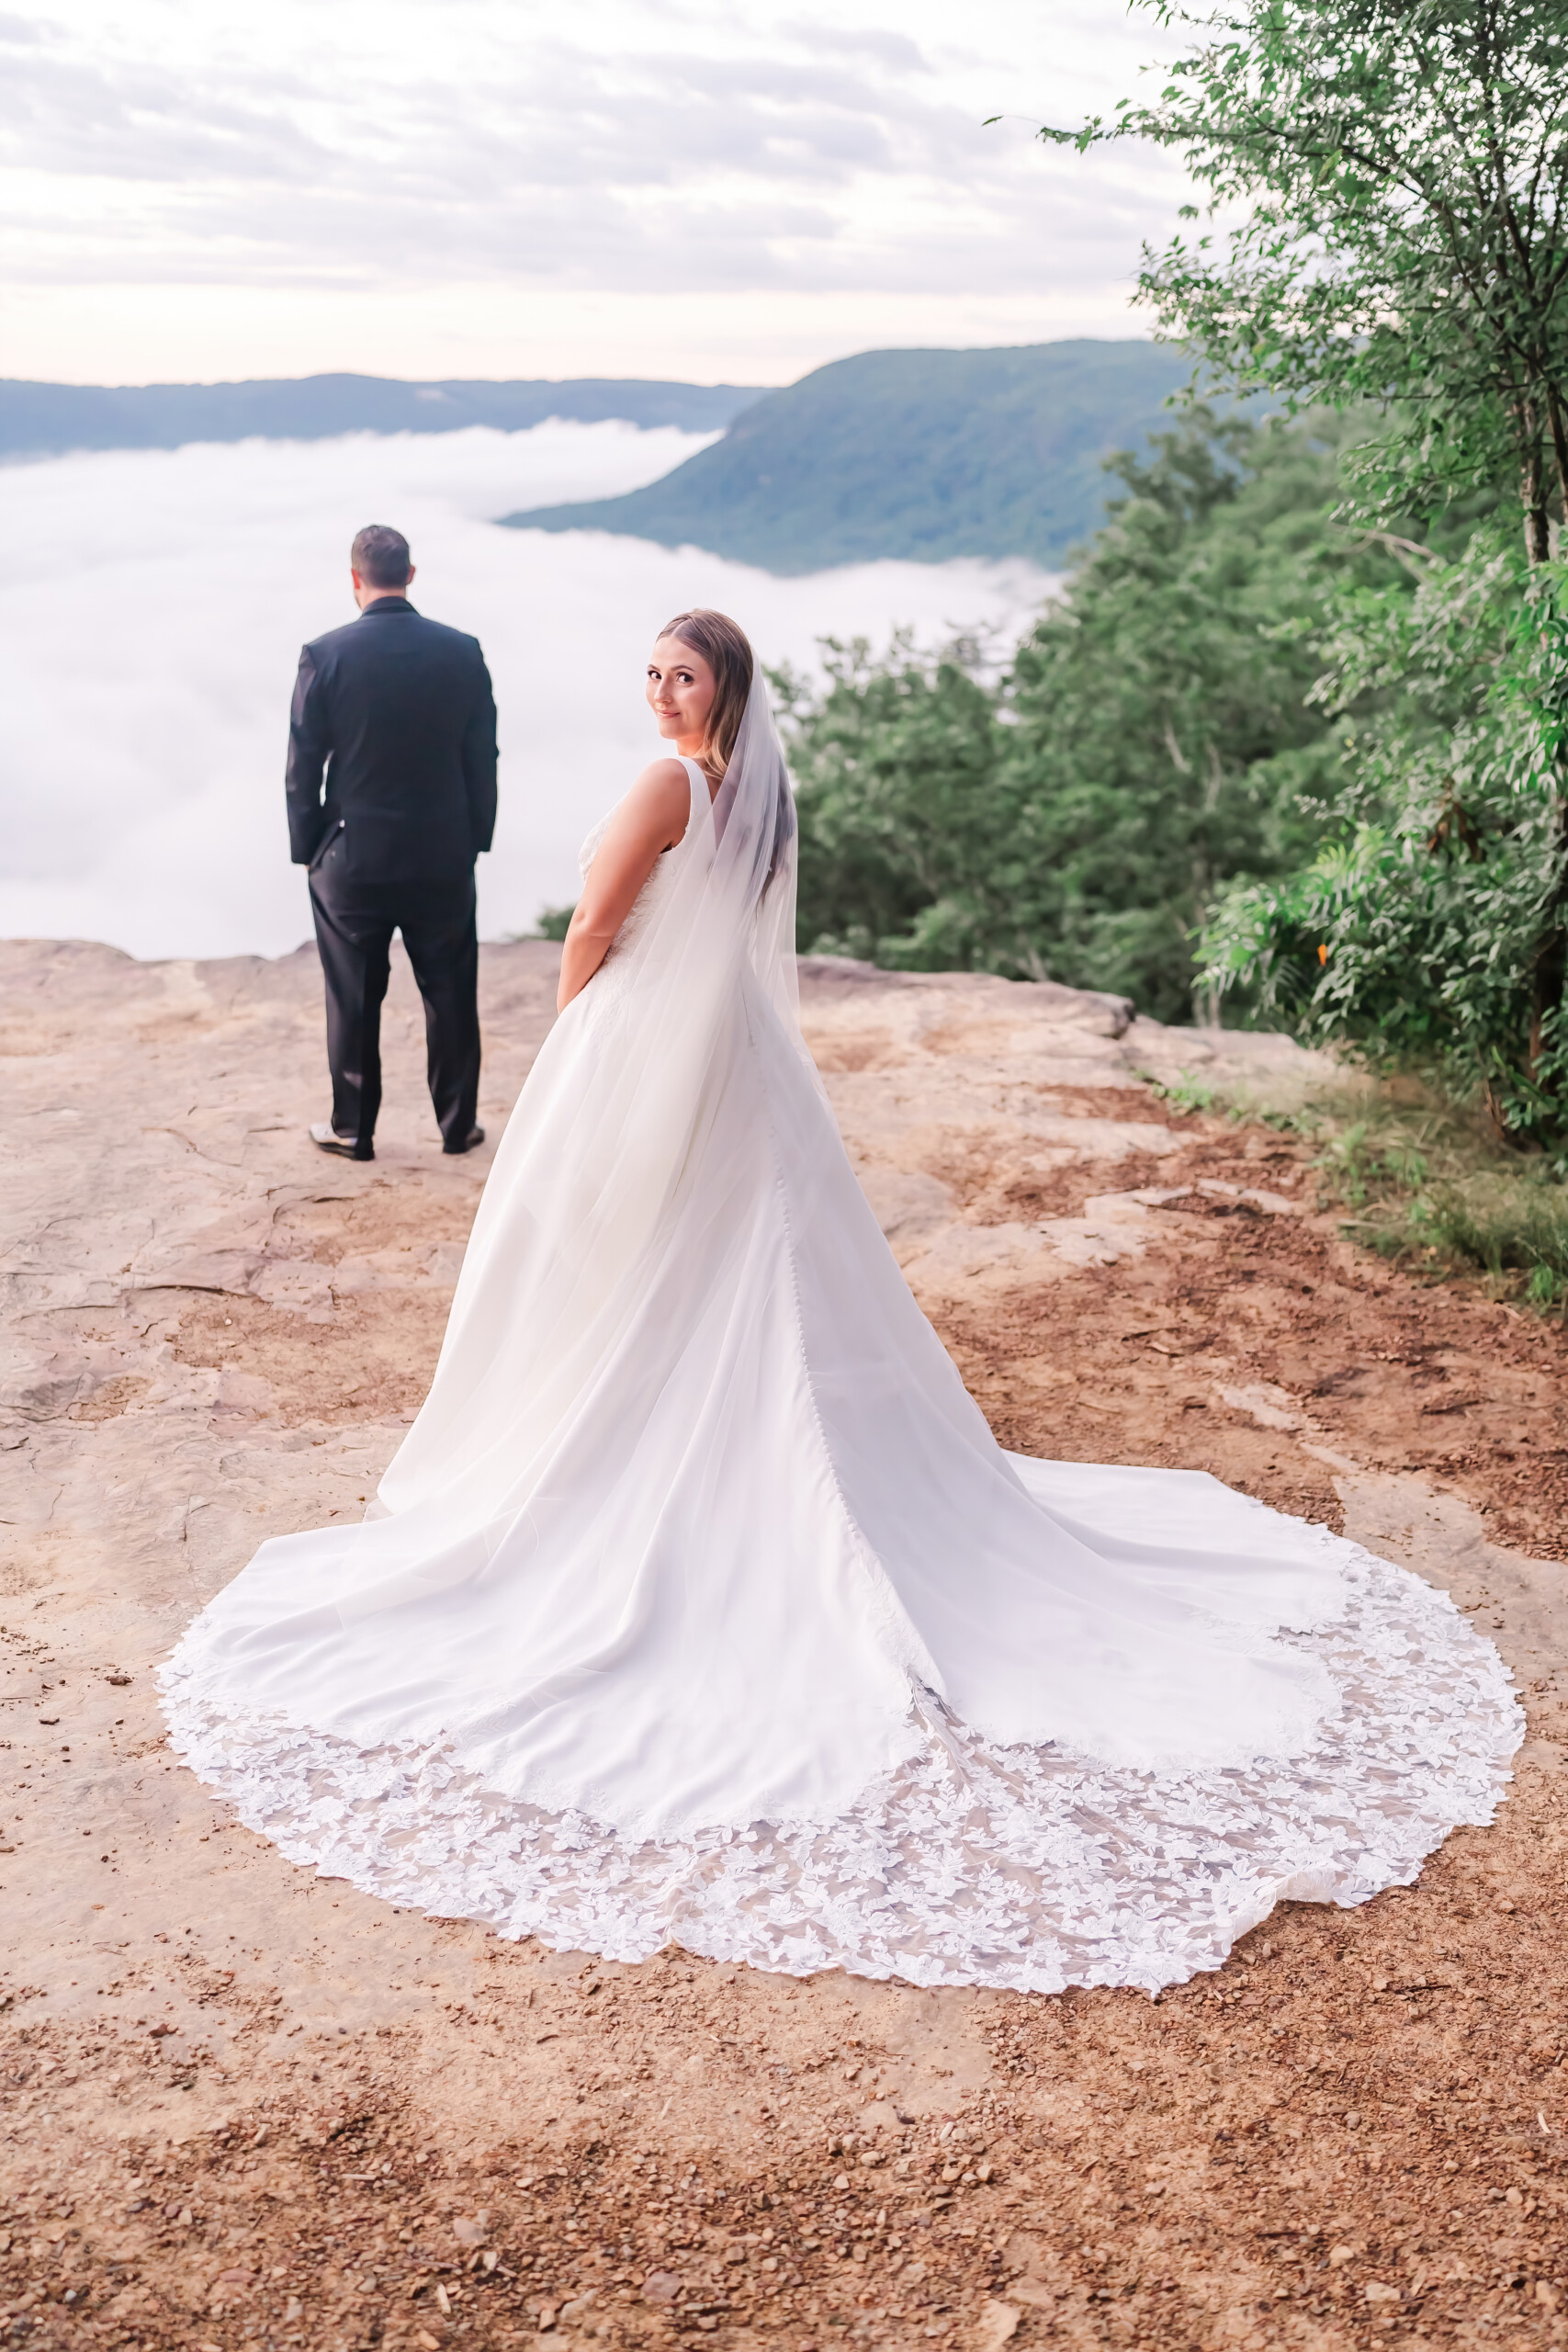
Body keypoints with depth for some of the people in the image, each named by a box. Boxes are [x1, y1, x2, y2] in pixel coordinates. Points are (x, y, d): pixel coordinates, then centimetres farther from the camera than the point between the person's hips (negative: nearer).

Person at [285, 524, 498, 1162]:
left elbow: (303, 768, -6)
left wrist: (306, 850, 5)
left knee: (354, 1000, 10)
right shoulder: (462, 652, -4)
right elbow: (483, 762, 0)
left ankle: (352, 1127, 22)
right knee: (450, 994, 13)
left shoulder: (324, 655, -10)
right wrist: (476, 841, 11)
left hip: (351, 859, -1)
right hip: (444, 859, 2)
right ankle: (458, 1123, 23)